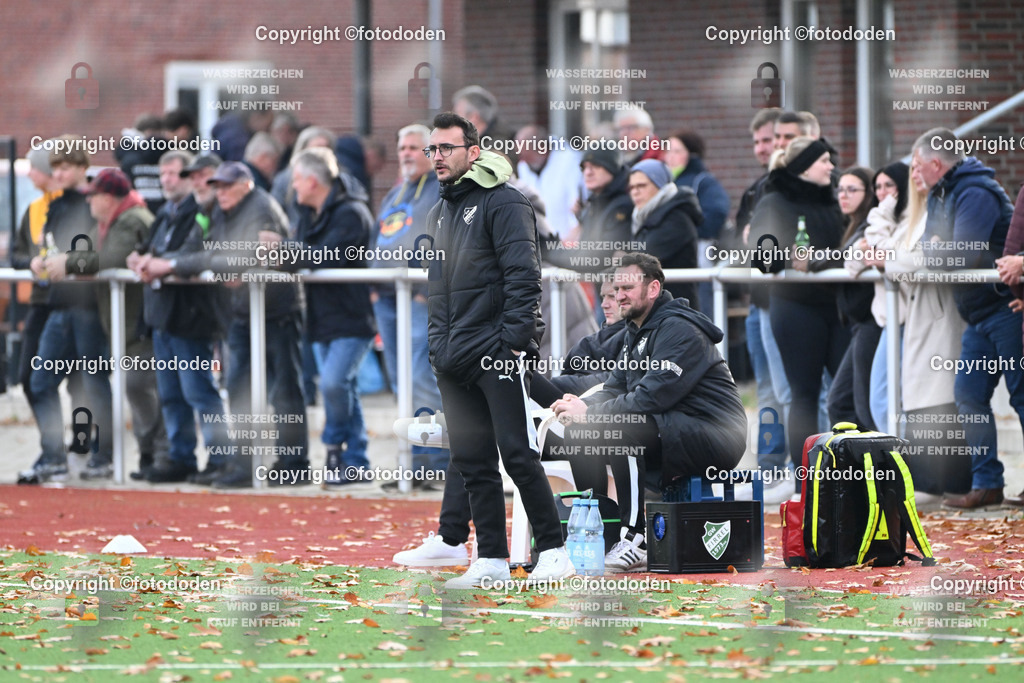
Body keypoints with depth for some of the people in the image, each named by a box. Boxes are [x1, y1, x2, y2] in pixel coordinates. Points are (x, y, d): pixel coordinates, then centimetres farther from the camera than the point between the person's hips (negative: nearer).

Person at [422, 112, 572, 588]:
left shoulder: (503, 202, -6)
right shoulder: (439, 213, 19)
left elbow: (523, 276, -12)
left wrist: (514, 340, -18)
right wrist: (436, 344, 15)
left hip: (497, 354, -8)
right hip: (452, 361, 8)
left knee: (518, 453, -9)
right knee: (472, 462, 6)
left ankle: (553, 551, -3)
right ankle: (491, 560, 9)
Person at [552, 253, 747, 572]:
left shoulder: (678, 330, -16)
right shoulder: (636, 332, 16)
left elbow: (651, 397, -25)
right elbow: (615, 389, 13)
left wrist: (590, 413, -22)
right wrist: (582, 406, -9)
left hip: (715, 439, -10)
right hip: (669, 433, 10)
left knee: (623, 428, -33)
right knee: (578, 433, 0)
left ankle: (636, 540, -31)